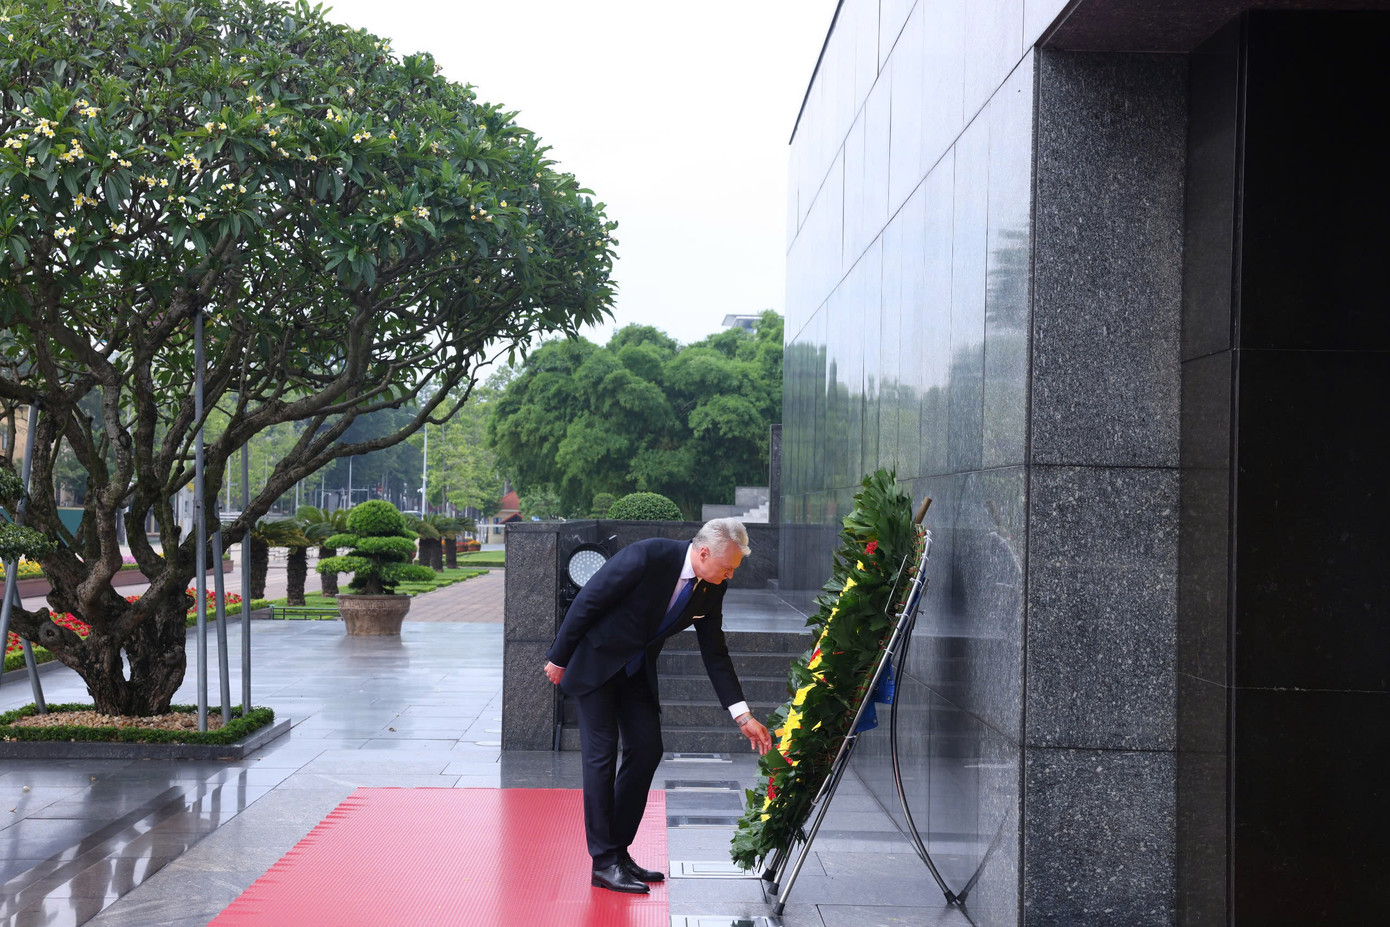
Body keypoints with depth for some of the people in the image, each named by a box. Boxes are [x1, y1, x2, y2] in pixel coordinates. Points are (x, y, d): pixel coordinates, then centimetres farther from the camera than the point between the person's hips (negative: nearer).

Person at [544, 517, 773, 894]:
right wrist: (559, 658, -13)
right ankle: (604, 862, -3)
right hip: (595, 661, -7)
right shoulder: (647, 556, -30)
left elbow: (714, 652, -1)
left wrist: (743, 715, -5)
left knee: (647, 750, 1)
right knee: (601, 753, -8)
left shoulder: (711, 588, -9)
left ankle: (619, 850, 12)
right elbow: (587, 600, -21)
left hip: (637, 668, 7)